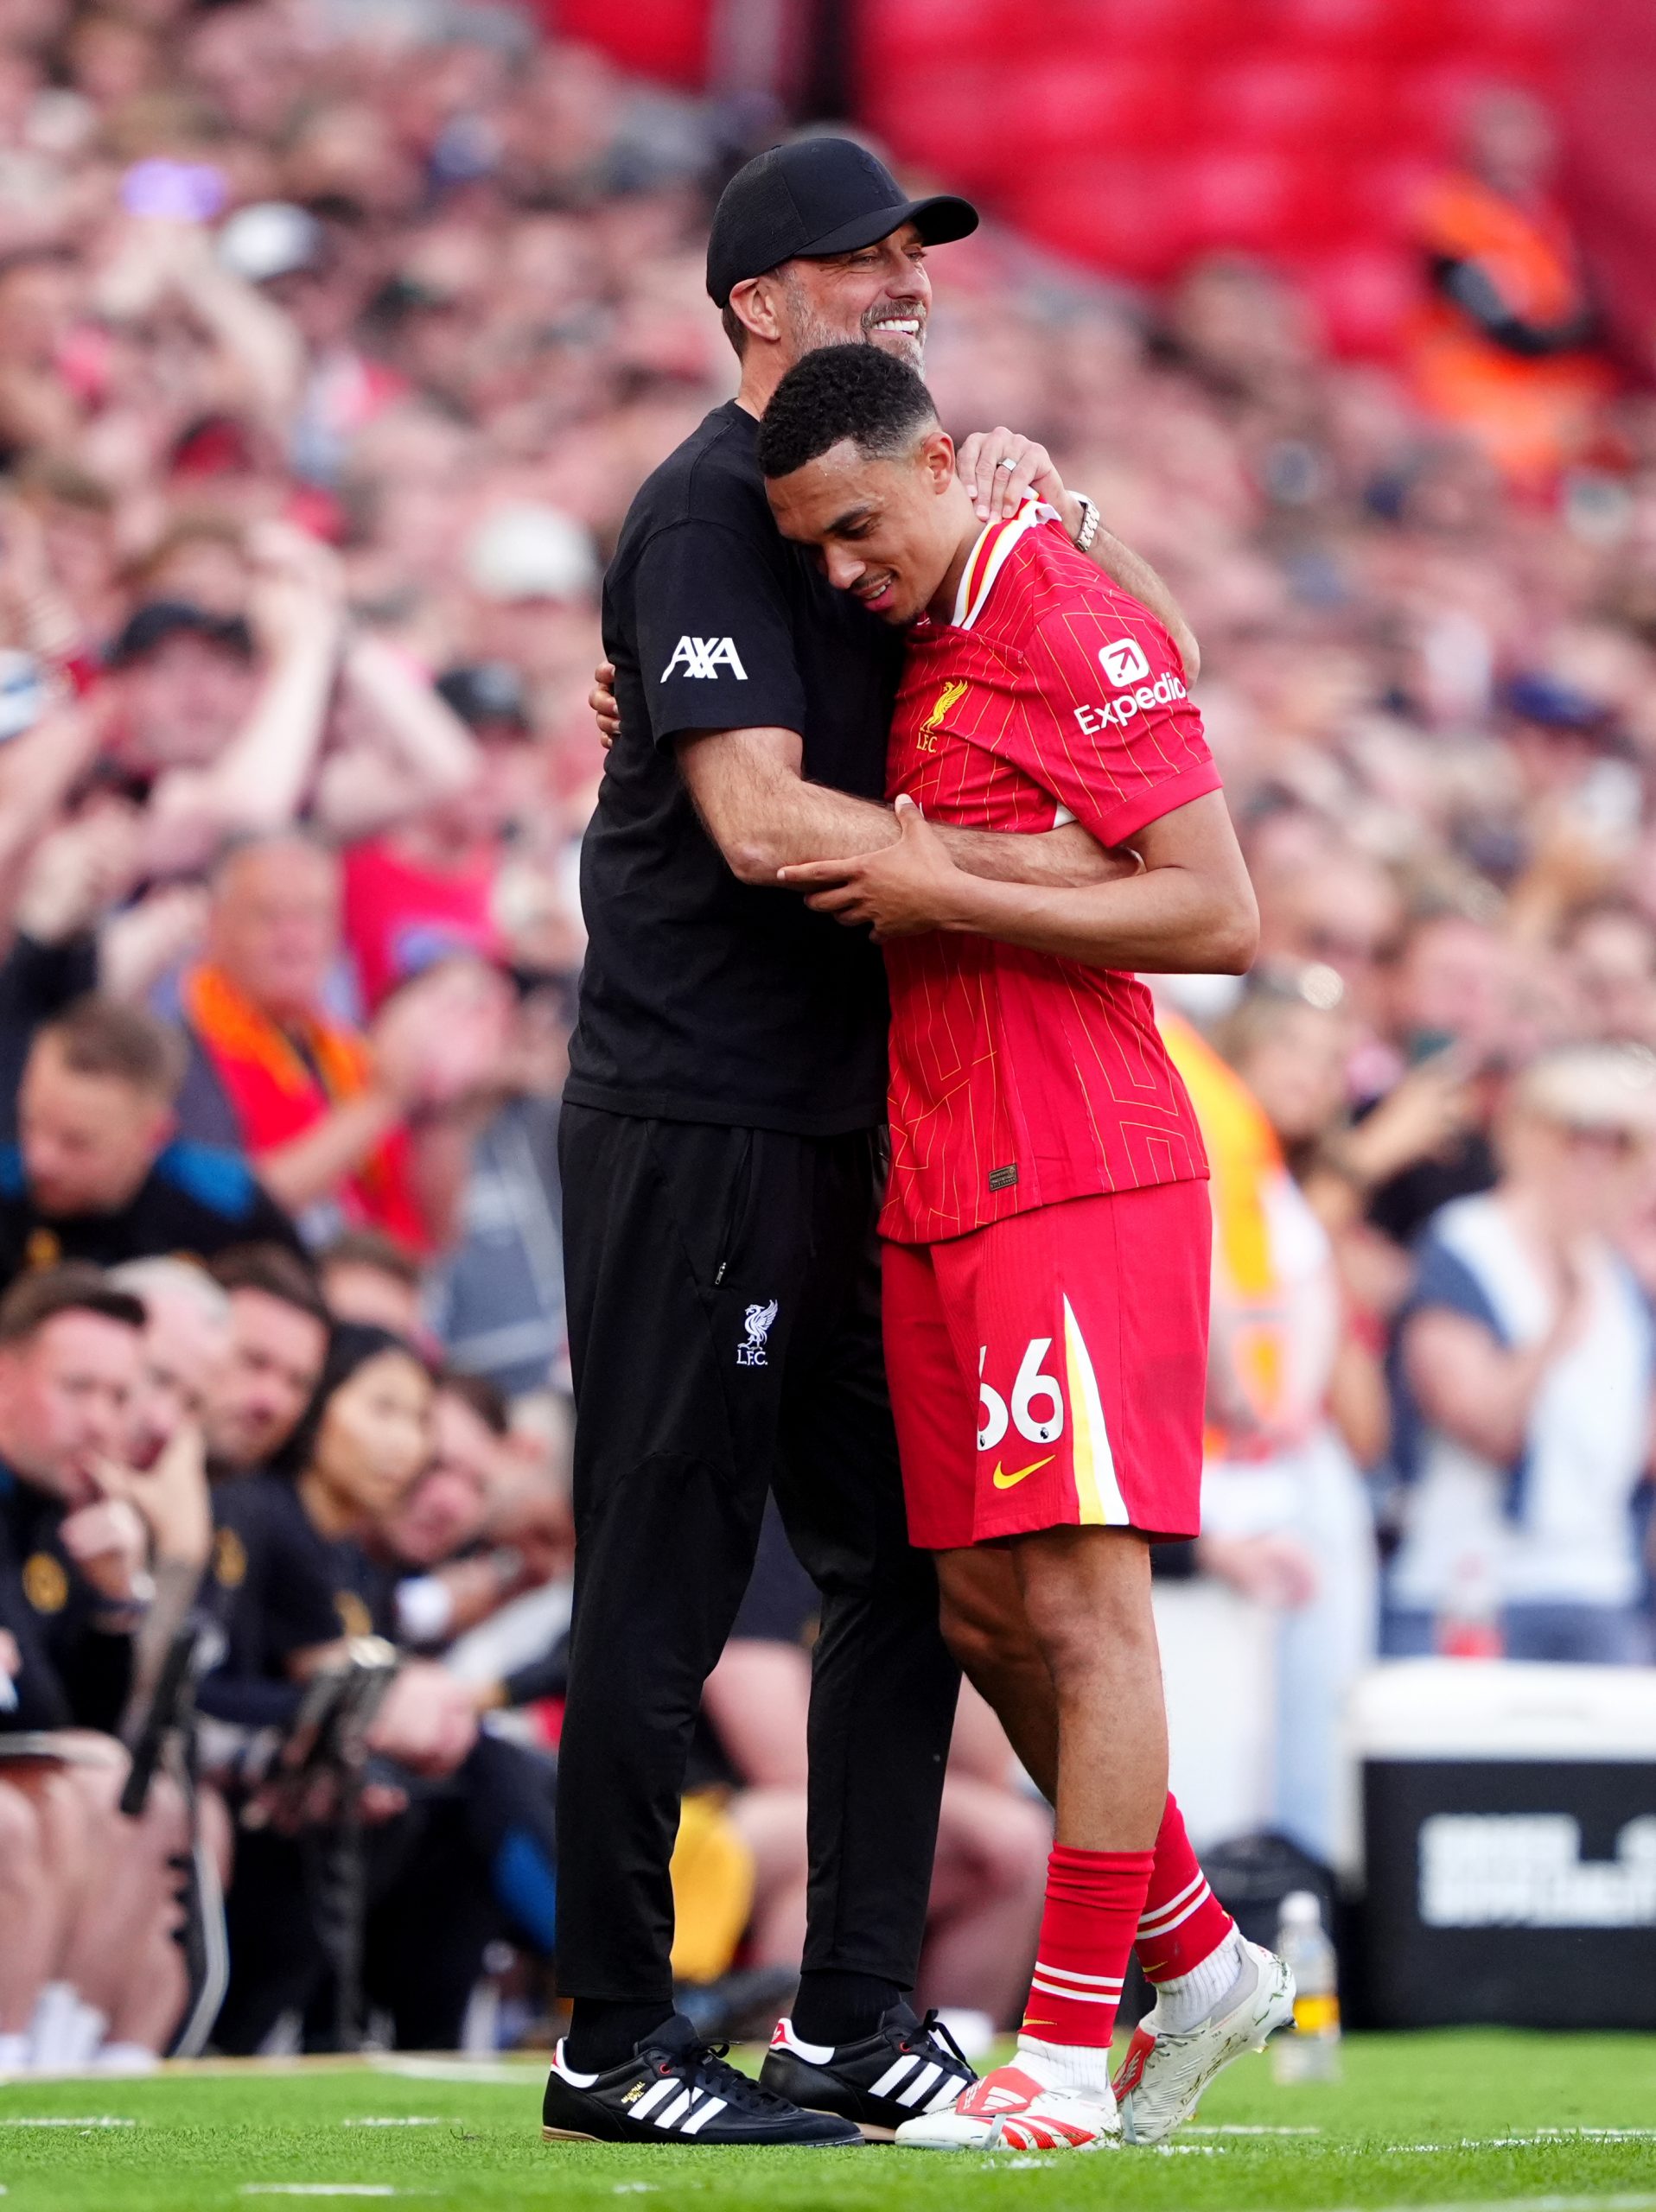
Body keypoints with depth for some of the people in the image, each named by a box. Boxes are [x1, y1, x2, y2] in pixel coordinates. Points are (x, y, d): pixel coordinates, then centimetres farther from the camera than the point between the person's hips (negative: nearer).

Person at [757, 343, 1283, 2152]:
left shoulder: (1076, 630, -11)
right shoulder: (922, 646, 16)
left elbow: (1221, 918, -15)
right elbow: (859, 858, 33)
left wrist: (949, 896, -17)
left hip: (1077, 1181, -9)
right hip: (935, 1187, 9)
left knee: (1081, 1598, -8)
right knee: (981, 1604, 10)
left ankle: (1073, 2055, -6)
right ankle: (1197, 1963, 22)